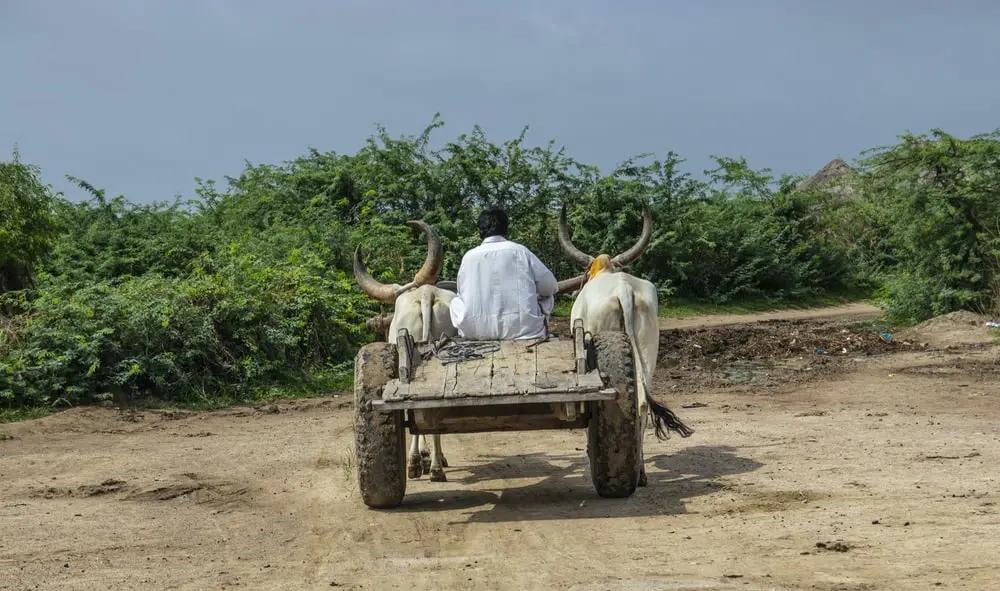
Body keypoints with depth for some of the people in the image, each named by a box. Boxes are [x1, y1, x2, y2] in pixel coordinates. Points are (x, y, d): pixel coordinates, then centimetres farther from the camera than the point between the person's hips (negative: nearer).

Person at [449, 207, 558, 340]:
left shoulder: (468, 257, 6)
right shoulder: (519, 251, 1)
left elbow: (463, 292, 14)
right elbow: (549, 286, 4)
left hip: (475, 332, 1)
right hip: (521, 329, -1)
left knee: (456, 302, 29)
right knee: (547, 297, 24)